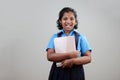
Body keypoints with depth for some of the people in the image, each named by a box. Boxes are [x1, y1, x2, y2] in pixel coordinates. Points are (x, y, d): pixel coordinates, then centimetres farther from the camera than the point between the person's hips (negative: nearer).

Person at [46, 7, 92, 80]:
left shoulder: (80, 37, 0)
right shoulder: (55, 37, 1)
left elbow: (88, 58, -3)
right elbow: (50, 56, -8)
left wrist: (72, 61, -18)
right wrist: (69, 55, -19)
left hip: (75, 73, 0)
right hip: (58, 72, 1)